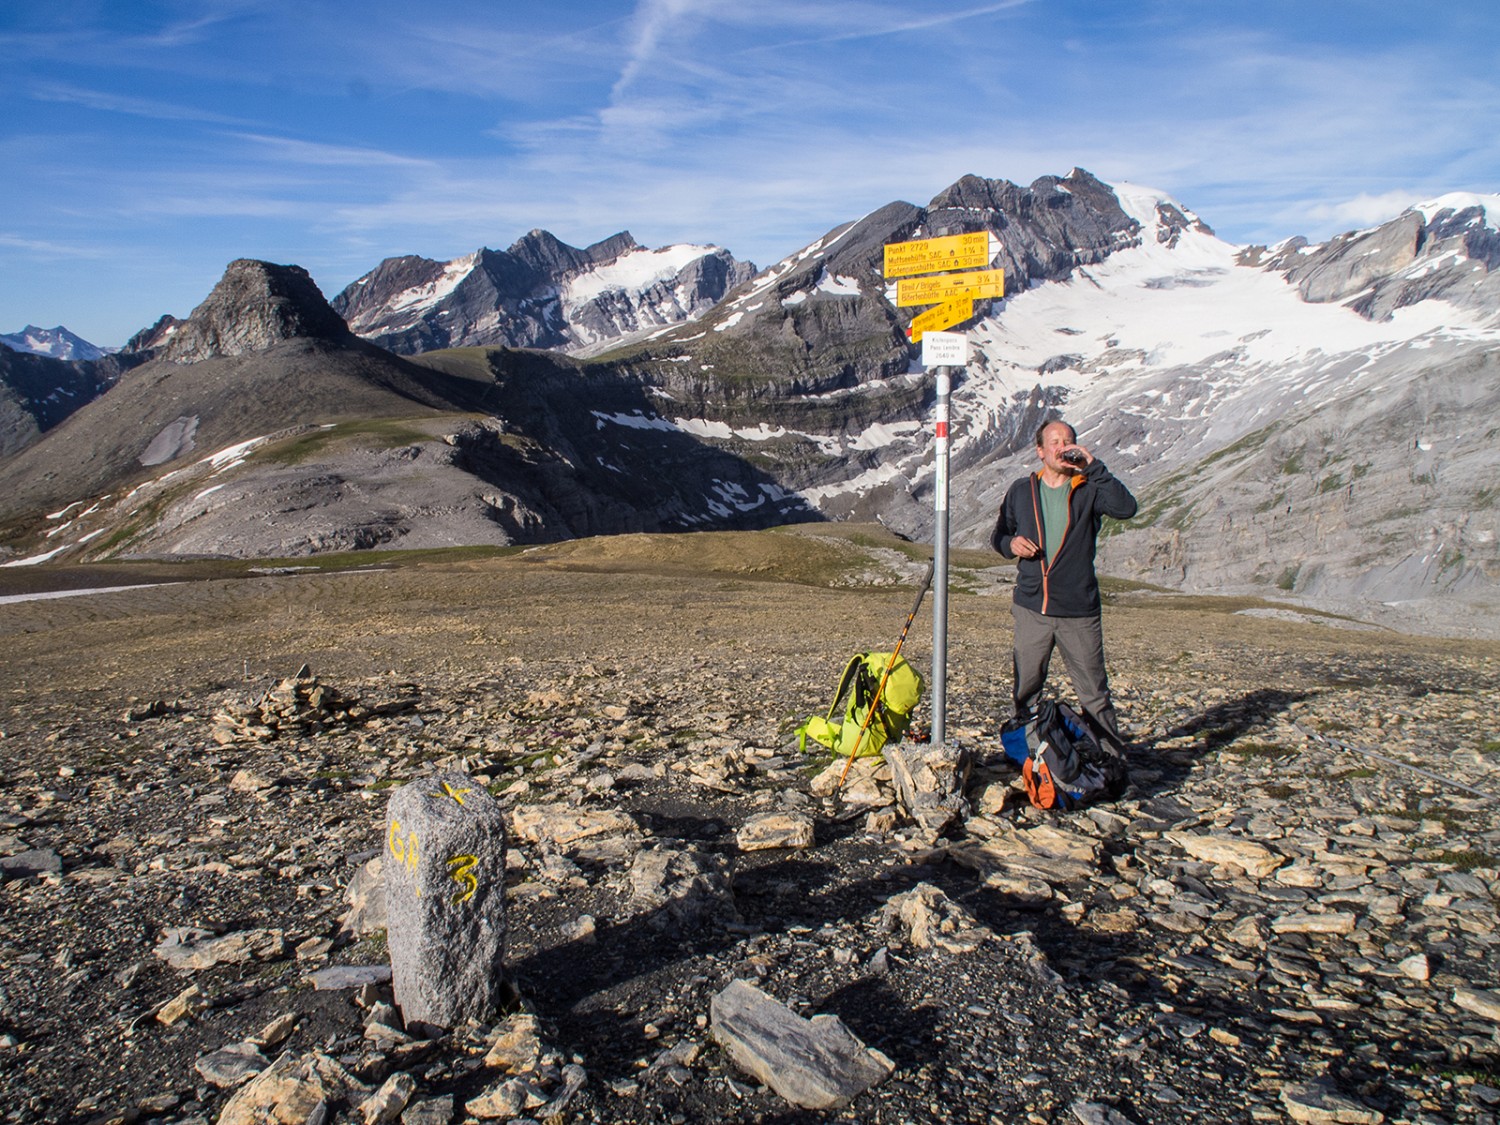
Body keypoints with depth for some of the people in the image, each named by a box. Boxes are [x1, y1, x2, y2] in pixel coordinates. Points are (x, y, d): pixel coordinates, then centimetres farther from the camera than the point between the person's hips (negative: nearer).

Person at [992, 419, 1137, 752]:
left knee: (1094, 693, 2)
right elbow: (999, 534, 19)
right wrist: (1011, 543, -5)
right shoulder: (1021, 491, 9)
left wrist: (1093, 467, -19)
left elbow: (1125, 508, -18)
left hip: (1079, 611, -2)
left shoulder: (1089, 490, 1)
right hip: (1031, 608, 3)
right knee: (1026, 690, 11)